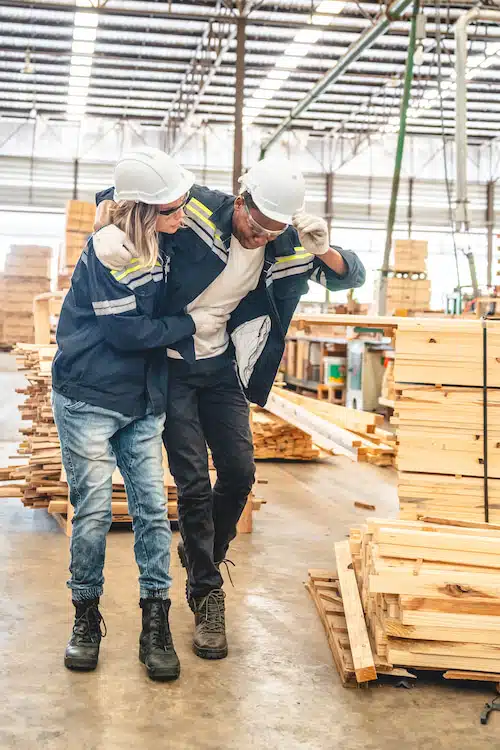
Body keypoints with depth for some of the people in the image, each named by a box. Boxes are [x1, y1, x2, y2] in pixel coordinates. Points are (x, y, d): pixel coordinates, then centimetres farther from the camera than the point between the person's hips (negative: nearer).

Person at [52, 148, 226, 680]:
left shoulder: (166, 244, 3)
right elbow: (126, 331, -17)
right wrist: (187, 326, -7)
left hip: (143, 405, 6)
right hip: (88, 401, -5)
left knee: (152, 509, 1)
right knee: (93, 512, 0)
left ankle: (155, 626, 8)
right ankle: (86, 617, 19)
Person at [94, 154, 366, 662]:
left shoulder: (290, 247, -9)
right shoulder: (199, 211, -22)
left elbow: (350, 277, -1)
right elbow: (116, 193, -13)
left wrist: (324, 251, -24)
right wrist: (110, 229, -37)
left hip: (220, 366, 5)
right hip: (170, 366, -4)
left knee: (239, 474, 5)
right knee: (193, 482, -6)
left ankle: (200, 558, 32)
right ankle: (206, 596, 9)